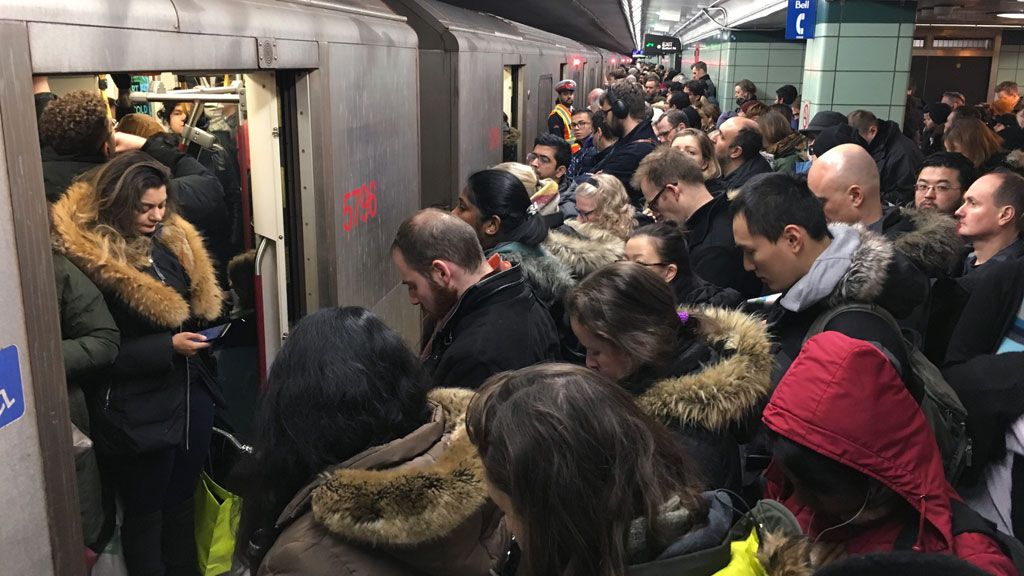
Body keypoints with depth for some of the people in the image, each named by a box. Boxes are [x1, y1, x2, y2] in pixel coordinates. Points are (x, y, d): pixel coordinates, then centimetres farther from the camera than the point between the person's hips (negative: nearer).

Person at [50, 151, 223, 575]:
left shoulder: (170, 240, 3)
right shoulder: (89, 260, -18)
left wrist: (206, 329, -1)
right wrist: (168, 346, -23)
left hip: (191, 395, 7)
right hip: (138, 412, -7)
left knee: (182, 498, 21)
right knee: (144, 512, 12)